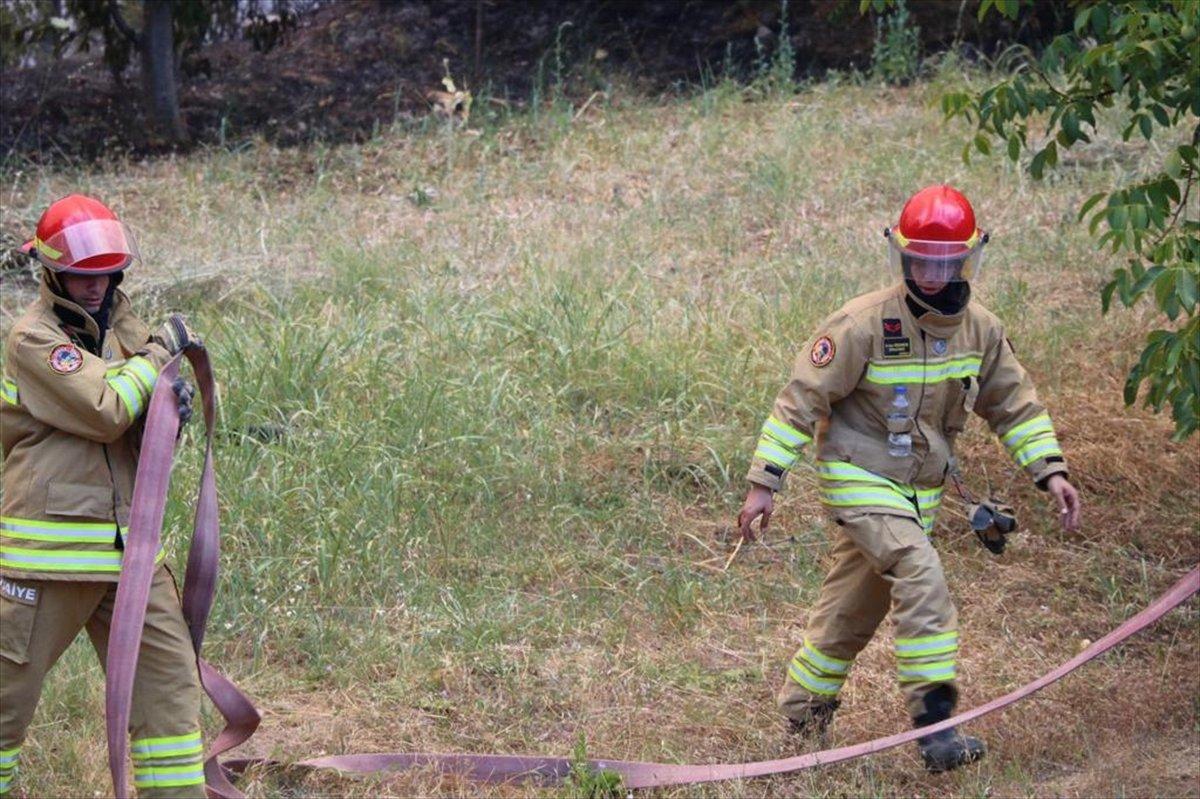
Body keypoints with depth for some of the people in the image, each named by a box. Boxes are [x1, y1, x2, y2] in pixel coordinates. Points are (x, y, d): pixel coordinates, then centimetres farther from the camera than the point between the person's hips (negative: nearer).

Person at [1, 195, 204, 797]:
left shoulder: (116, 327, 13)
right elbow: (106, 412, -20)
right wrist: (160, 350, -8)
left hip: (126, 541, 7)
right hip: (52, 550, -7)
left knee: (168, 677, 3)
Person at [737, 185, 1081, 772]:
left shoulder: (979, 330, -3)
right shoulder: (865, 324, -20)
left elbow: (1014, 404, 10)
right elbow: (802, 399, -16)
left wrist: (1050, 470, -1)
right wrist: (764, 482, -17)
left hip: (919, 490, 6)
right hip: (860, 479, -6)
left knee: (857, 604, 17)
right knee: (922, 579, -25)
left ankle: (802, 706, 37)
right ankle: (933, 722, -25)